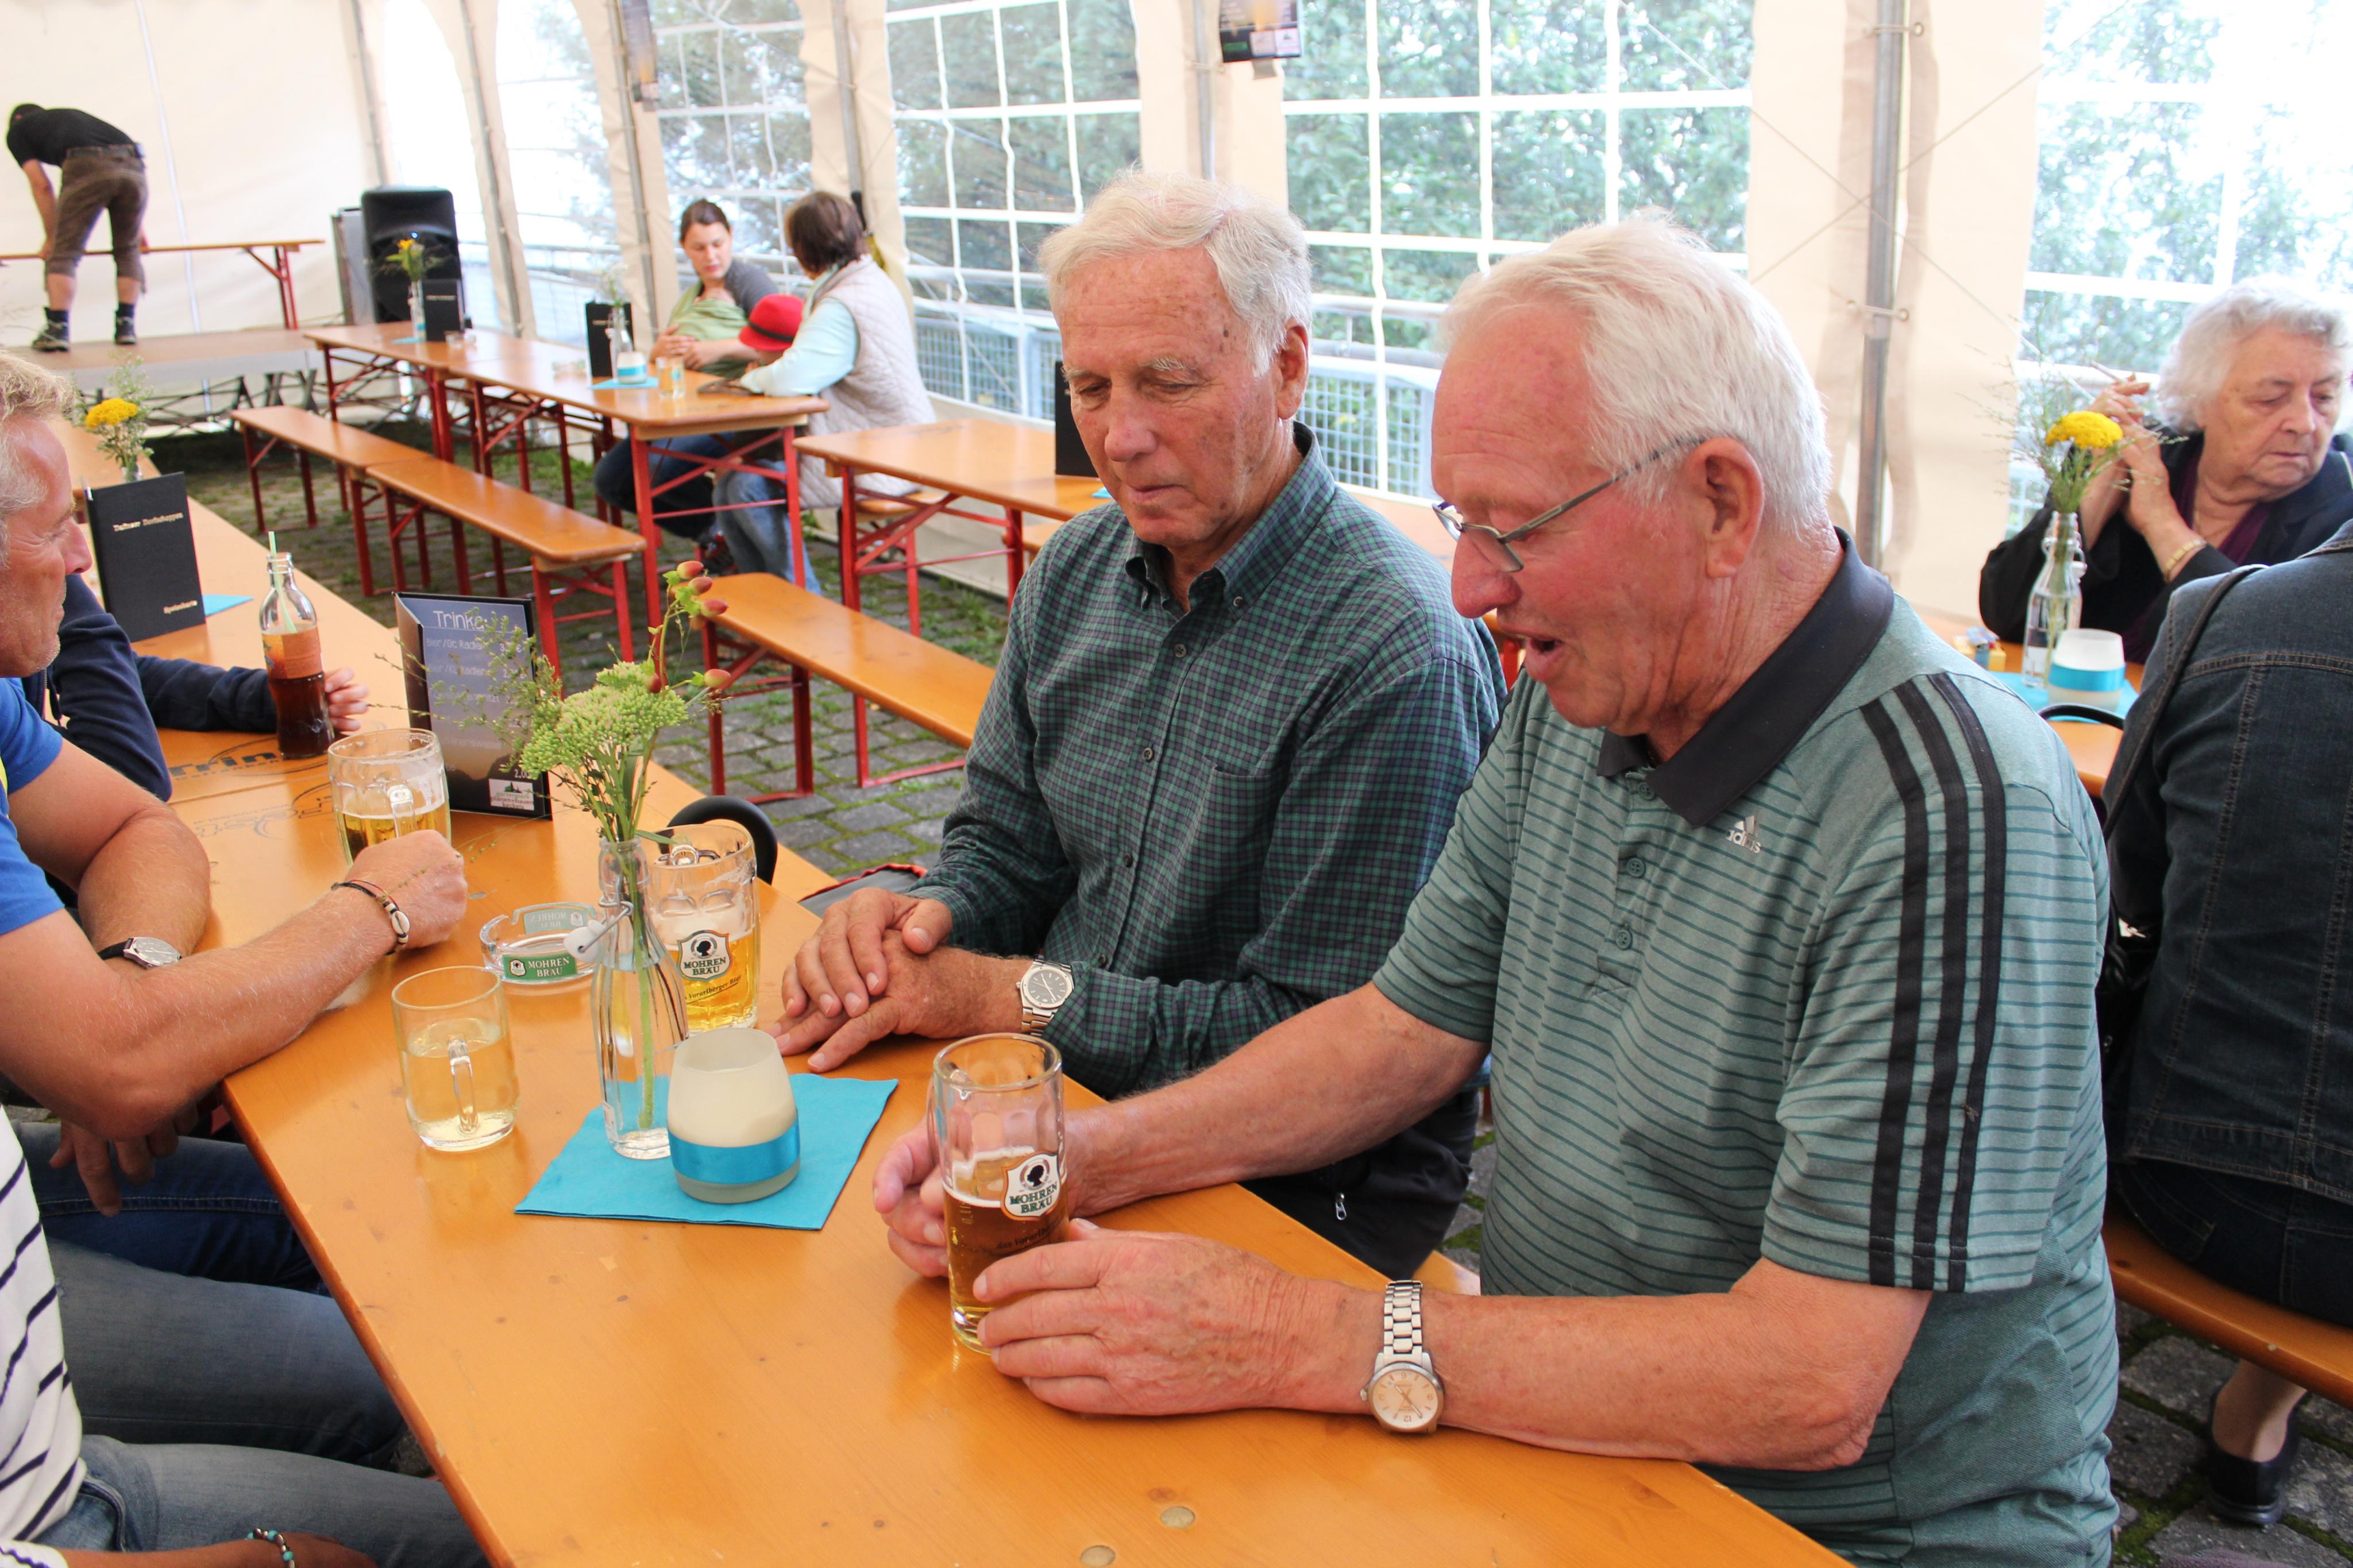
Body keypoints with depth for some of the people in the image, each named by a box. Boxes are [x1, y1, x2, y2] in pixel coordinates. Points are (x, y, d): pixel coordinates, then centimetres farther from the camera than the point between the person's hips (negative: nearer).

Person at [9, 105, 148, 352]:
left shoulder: (18, 130, 27)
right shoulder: (69, 116, 41)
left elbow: (42, 186, 18)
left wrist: (51, 237, 26)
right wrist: (140, 225, 35)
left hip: (87, 169, -4)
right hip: (134, 164, 4)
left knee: (64, 252, 3)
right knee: (128, 252, 19)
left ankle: (58, 329, -5)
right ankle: (126, 325, 13)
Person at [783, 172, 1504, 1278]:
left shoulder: (1398, 655, -21)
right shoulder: (1075, 572, 4)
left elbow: (1325, 1040, -21)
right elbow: (1003, 839, 13)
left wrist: (1014, 998, -19)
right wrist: (922, 918, -10)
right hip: (1072, 1102, 7)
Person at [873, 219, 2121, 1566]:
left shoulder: (1953, 821, -26)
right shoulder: (1578, 700, -2)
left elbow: (1812, 1388, -27)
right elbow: (1409, 1029, 6)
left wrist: (1304, 1342, -29)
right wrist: (1079, 1161, -6)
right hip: (1553, 1422, 6)